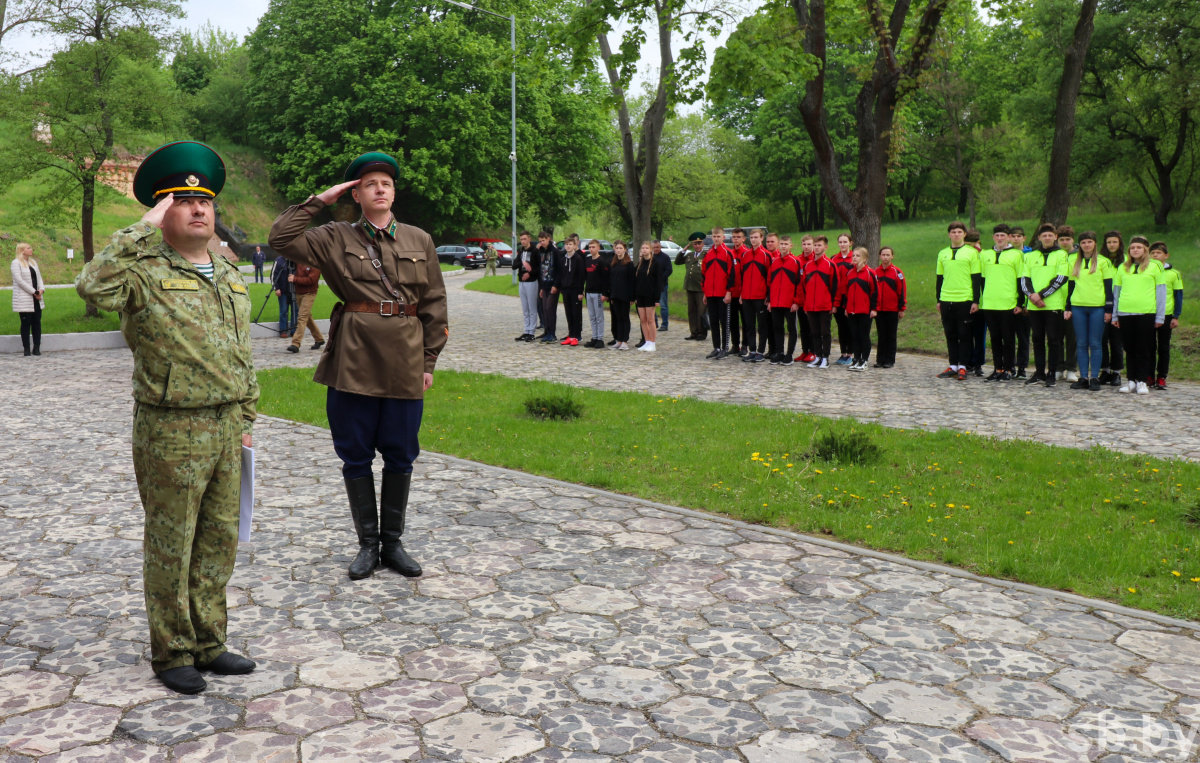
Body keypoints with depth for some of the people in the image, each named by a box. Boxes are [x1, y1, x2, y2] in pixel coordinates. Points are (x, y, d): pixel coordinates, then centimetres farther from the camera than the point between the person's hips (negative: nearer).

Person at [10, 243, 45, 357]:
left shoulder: (33, 262, 15)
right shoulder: (16, 263, -6)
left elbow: (39, 277, 13)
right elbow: (19, 280, -14)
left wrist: (41, 289, -6)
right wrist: (34, 292, -16)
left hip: (36, 299, 6)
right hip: (24, 299, -6)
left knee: (37, 322, 4)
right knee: (26, 323, -3)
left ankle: (37, 348, 8)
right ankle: (26, 349, 3)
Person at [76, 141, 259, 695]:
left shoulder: (230, 277, 13)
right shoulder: (145, 271, -8)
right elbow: (93, 288, -31)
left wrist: (246, 419, 15)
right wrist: (142, 229, -24)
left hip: (226, 428, 6)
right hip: (171, 434, -6)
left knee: (218, 542, 13)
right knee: (170, 546, 5)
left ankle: (208, 643, 27)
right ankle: (171, 653, 20)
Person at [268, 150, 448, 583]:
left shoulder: (420, 241, 8)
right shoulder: (335, 239, 4)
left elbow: (434, 304, 9)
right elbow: (281, 238, -7)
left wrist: (430, 360, 4)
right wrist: (319, 201, -5)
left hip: (405, 363, 2)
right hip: (353, 363, -1)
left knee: (400, 457, 8)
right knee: (356, 457, 6)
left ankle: (393, 542, 23)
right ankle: (368, 544, 21)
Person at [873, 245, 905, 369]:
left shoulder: (897, 272, -4)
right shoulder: (875, 272, 6)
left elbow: (902, 291, -4)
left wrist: (902, 308, -7)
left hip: (892, 310, -3)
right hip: (878, 310, 3)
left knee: (891, 335, 4)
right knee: (881, 335, 8)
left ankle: (890, 361, 9)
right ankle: (880, 360, 13)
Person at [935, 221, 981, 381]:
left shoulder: (971, 253, 1)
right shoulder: (942, 254, 12)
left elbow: (976, 278, -1)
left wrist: (976, 301, -7)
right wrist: (938, 300, 13)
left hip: (965, 300, -4)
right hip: (947, 300, 4)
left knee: (964, 335, -1)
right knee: (950, 335, 7)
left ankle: (963, 367, 3)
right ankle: (953, 366, 13)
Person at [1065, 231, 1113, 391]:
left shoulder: (1103, 262, 2)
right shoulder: (1074, 262, 12)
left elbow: (1108, 286, 1)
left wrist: (1109, 309, -4)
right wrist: (1068, 307, 11)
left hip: (1097, 307, -3)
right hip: (1078, 307, 3)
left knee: (1095, 344, -1)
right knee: (1081, 344, 3)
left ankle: (1095, 378, 4)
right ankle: (1084, 378, 8)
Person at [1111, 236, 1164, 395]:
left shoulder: (1154, 267, 6)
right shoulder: (1122, 268, 15)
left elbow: (1161, 292, 5)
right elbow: (1116, 292, 18)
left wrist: (1160, 317, 1)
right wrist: (1114, 315, 14)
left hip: (1146, 313, -3)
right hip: (1125, 313, 3)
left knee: (1143, 349, 0)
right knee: (1129, 348, 6)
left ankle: (1142, 381, 4)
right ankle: (1130, 380, 12)